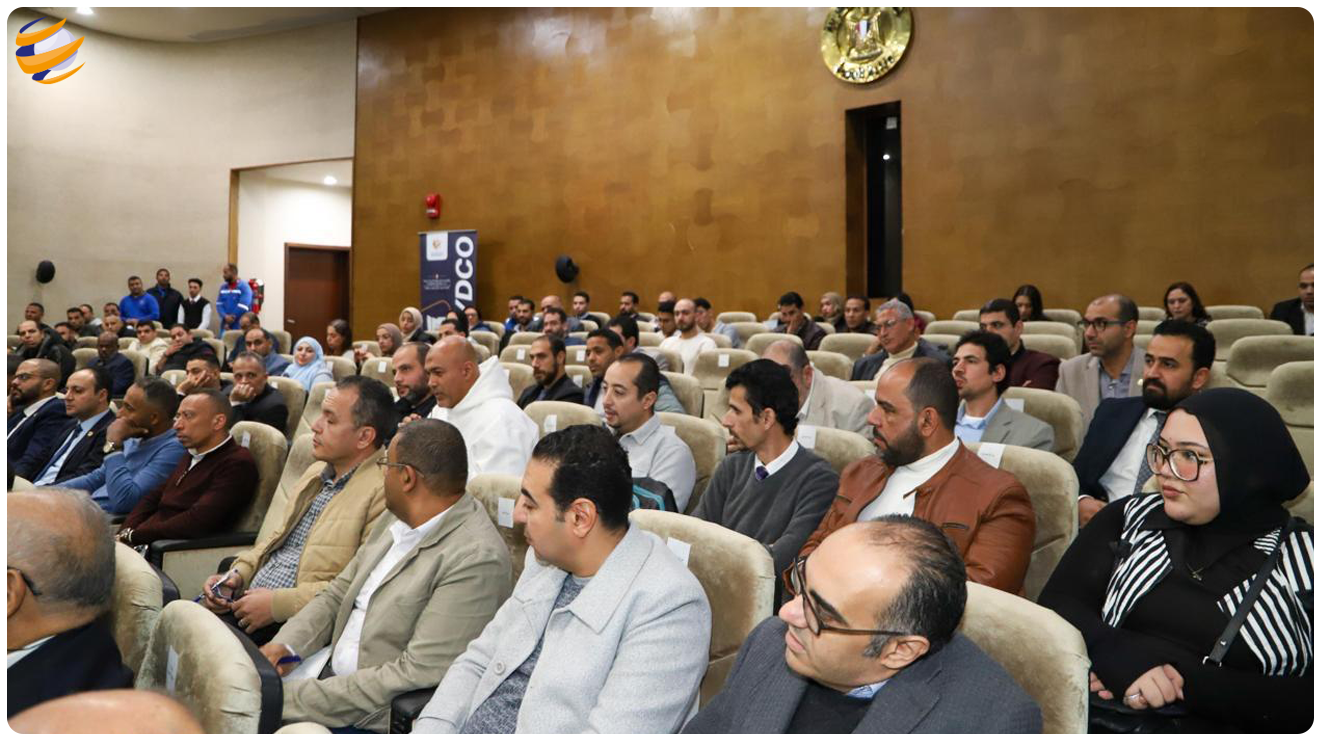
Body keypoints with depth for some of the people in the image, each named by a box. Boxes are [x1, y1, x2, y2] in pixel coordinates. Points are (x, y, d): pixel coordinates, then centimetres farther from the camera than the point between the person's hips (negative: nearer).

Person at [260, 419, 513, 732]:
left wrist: (293, 697, -21)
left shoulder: (478, 559, -23)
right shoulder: (398, 519, 6)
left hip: (377, 721, -8)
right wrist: (285, 645, -4)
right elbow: (339, 592, 14)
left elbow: (417, 676, -24)